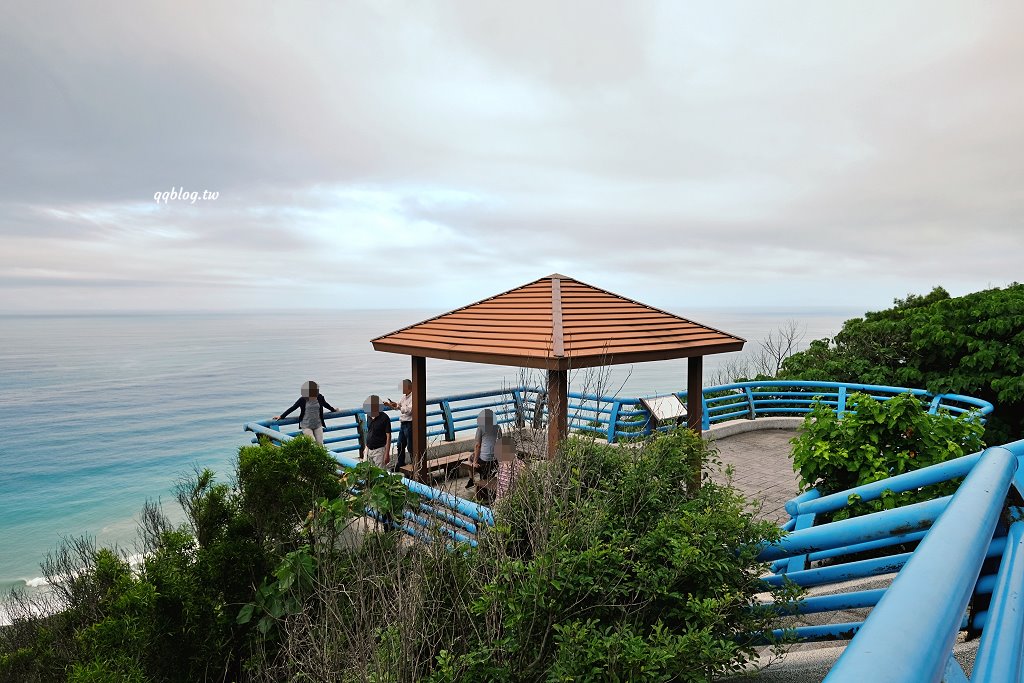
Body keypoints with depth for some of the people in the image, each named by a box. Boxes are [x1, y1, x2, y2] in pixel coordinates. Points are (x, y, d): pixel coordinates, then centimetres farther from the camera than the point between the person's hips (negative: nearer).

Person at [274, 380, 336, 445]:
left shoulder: (320, 397, -3)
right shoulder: (303, 400, -10)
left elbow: (325, 404, 18)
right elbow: (292, 408, 0)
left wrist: (333, 409, 36)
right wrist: (281, 416, 6)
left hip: (318, 425, 3)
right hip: (306, 426, -3)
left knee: (320, 444, 2)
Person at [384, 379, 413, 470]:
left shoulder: (413, 397, -17)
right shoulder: (404, 396, 12)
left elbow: (409, 410, -26)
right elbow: (397, 406, 21)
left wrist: (398, 406, -27)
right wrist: (389, 404, 3)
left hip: (409, 424, -9)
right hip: (402, 424, 9)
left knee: (410, 446, -1)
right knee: (400, 445, 16)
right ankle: (400, 464, 28)